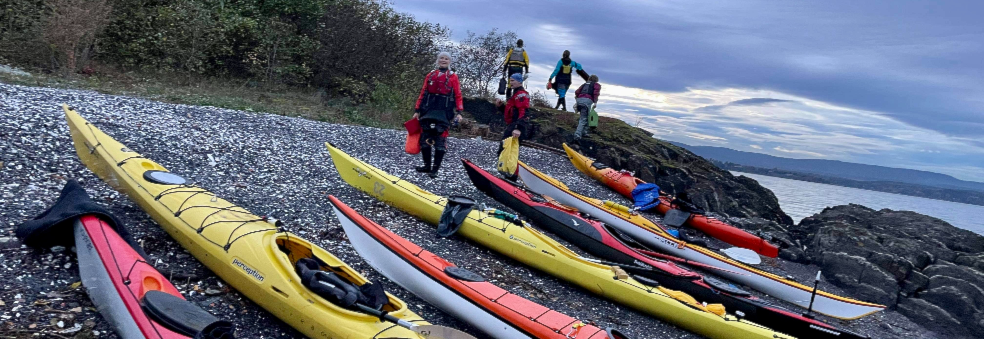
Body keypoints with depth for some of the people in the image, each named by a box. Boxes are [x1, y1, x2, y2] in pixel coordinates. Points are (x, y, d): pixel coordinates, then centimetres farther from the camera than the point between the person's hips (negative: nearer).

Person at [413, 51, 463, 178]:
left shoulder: (453, 77, 6)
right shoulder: (430, 75, 14)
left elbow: (458, 95, 1)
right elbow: (423, 93, 13)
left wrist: (459, 112, -10)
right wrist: (417, 110, 7)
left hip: (444, 112, -4)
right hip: (428, 111, 4)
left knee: (440, 141, -6)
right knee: (425, 139, 5)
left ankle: (435, 169, 0)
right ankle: (427, 165, 17)